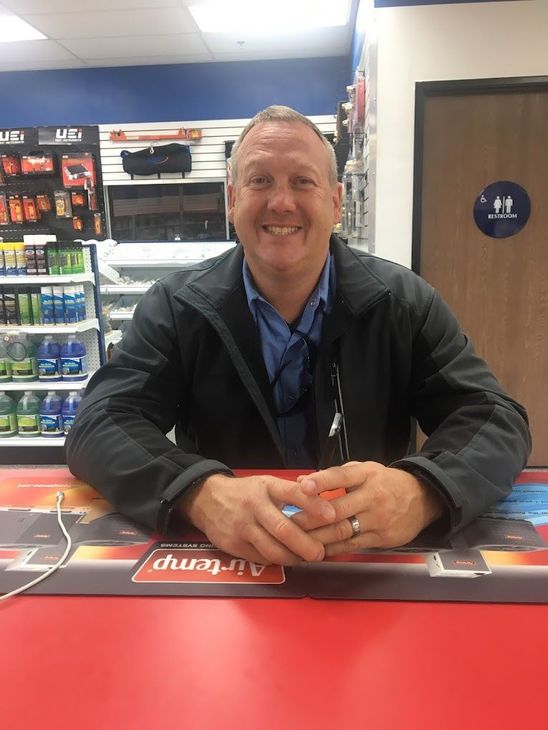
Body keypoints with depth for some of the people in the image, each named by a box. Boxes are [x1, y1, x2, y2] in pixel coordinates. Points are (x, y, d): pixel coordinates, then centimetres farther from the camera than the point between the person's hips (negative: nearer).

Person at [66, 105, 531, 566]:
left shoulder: (404, 302, -5)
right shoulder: (176, 306, -6)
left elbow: (496, 419, -9)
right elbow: (100, 426, -13)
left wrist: (421, 493, -32)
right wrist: (203, 496, -34)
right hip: (221, 560, 0)